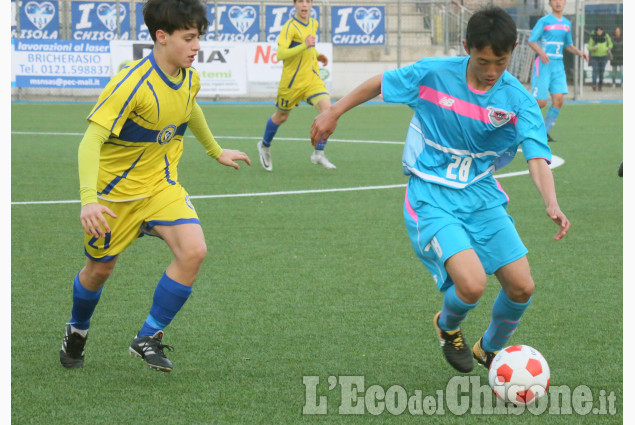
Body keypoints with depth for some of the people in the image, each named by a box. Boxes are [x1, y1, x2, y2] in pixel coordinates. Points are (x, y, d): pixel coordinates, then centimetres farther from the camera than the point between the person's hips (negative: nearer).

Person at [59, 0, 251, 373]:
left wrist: (216, 151, 33)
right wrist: (89, 199, -45)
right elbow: (91, 140, -33)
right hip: (115, 190, -5)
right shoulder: (132, 84, -29)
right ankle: (77, 331, 45)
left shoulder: (190, 79, -6)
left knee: (193, 251, -19)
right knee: (100, 269, 11)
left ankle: (149, 338, -3)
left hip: (162, 185, 5)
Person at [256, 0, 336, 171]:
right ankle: (265, 146, 41)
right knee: (281, 117, 14)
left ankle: (318, 153, -7)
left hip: (312, 78, 5)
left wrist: (317, 55, 7)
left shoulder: (314, 24, 7)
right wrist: (304, 46, -36)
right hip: (292, 80, -5)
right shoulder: (290, 26, -16)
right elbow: (280, 54, -27)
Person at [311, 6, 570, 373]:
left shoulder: (519, 101, -10)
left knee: (522, 288, -3)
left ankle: (491, 350, 30)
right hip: (432, 198, -3)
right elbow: (380, 83, 5)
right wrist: (333, 113, 11)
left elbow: (538, 157, -22)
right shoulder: (434, 74, -13)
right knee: (472, 285, -23)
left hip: (482, 195, 3)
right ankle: (448, 328, 15)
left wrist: (552, 204, -39)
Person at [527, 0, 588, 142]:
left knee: (558, 100, -8)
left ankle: (545, 132, 2)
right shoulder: (544, 21, -6)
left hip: (558, 66, 5)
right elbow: (531, 41, -9)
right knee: (541, 102, -9)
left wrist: (579, 52, 5)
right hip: (543, 65, -5)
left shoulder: (566, 23, 13)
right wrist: (541, 52, -27)